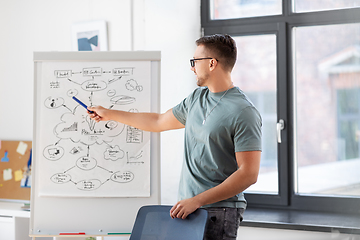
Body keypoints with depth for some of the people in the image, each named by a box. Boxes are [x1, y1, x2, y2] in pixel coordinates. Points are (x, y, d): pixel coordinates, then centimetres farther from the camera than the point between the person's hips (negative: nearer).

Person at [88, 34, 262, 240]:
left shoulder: (244, 112, -13)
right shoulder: (197, 98, 12)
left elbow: (249, 174, -18)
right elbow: (159, 122, 27)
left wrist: (197, 200, -20)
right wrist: (109, 114, 32)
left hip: (219, 211, -7)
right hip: (189, 207, 7)